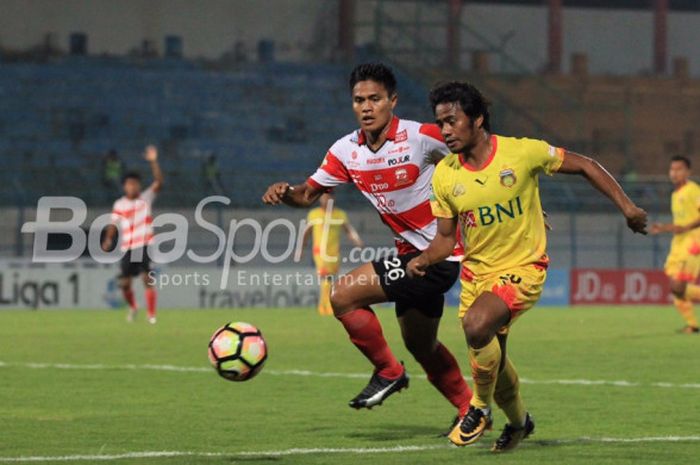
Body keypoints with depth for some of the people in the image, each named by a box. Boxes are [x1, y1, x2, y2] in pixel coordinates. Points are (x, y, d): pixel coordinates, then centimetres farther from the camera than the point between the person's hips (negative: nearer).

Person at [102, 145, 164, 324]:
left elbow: (159, 182, -14)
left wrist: (153, 162, -26)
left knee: (147, 278, -17)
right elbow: (114, 224, 9)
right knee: (124, 282, 5)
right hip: (127, 247, 3)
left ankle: (151, 315, -12)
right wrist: (108, 239, -10)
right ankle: (132, 307, 34)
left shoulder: (146, 199, -1)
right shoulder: (119, 205, 6)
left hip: (145, 245, -3)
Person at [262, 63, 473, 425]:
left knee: (343, 296, -16)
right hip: (410, 254, 8)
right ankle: (470, 411, 41)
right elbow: (310, 192, 6)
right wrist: (285, 192, -17)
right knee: (421, 347, 23)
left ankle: (389, 371, 2)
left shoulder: (421, 137, -18)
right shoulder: (346, 151, -1)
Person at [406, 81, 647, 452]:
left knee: (476, 324, -32)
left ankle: (481, 406, -8)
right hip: (476, 270, 5)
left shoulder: (522, 153, -15)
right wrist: (423, 260, -16)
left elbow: (584, 166, -2)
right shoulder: (444, 174, -5)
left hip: (522, 268, -5)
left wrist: (626, 206, -8)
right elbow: (446, 237, 5)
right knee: (491, 362, 12)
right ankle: (518, 420, 44)